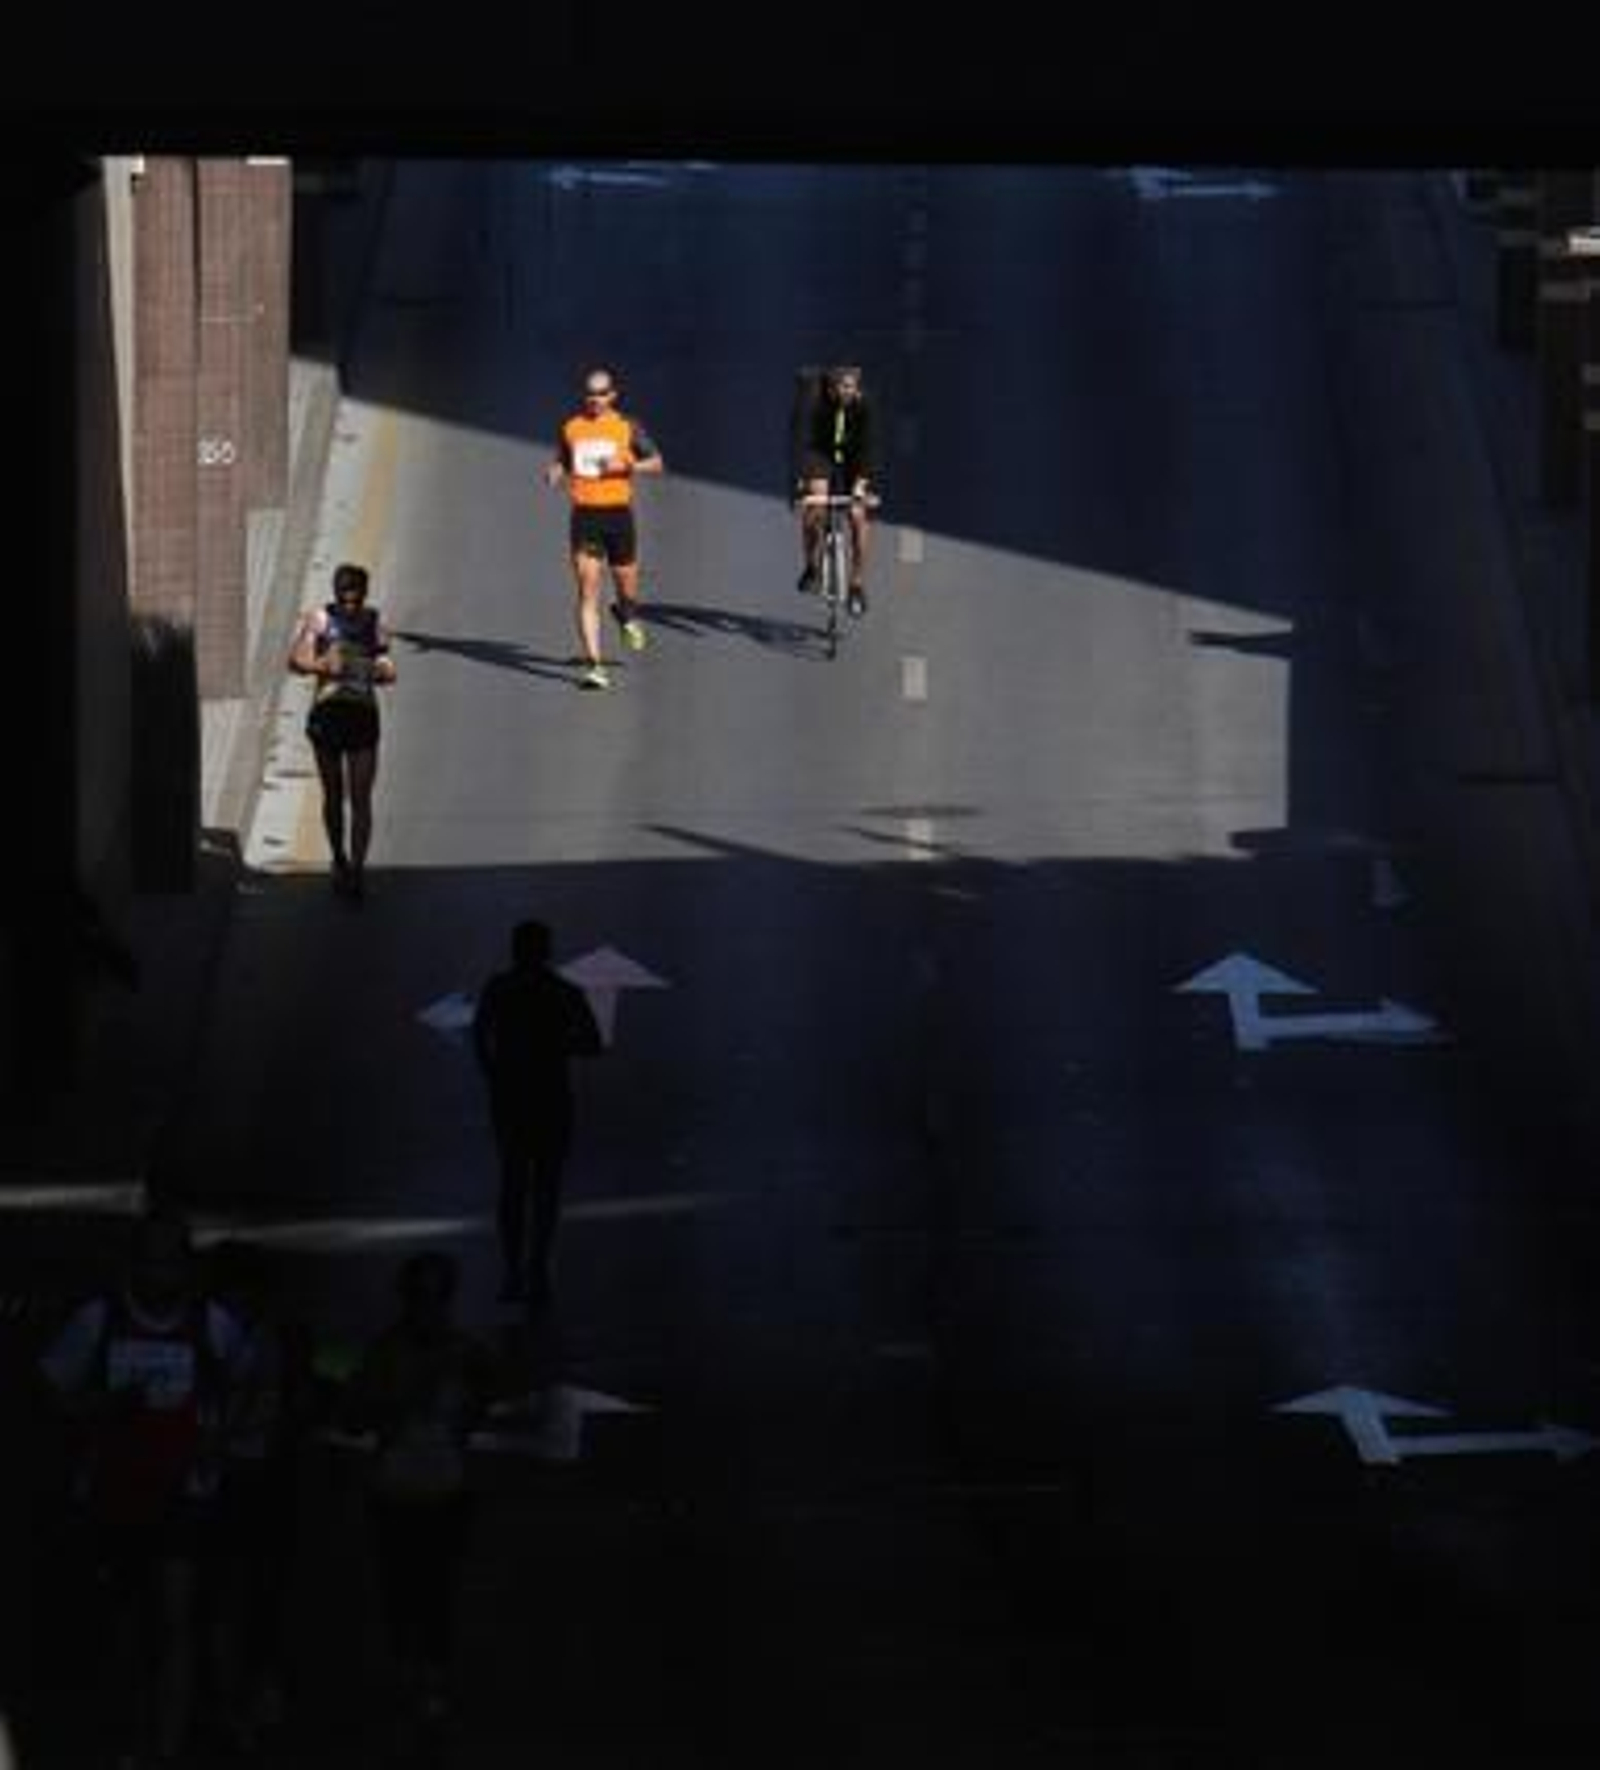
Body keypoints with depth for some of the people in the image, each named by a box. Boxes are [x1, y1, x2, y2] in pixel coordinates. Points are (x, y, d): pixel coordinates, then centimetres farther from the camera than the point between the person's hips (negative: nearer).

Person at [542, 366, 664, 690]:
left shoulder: (627, 428, 0)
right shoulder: (571, 428, 6)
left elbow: (657, 463, 4)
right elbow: (562, 463, 19)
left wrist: (625, 465, -14)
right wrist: (553, 473, -4)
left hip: (618, 514, 0)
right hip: (584, 516, 0)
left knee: (627, 588, 12)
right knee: (587, 592, -9)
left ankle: (626, 615, 50)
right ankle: (594, 665, -11)